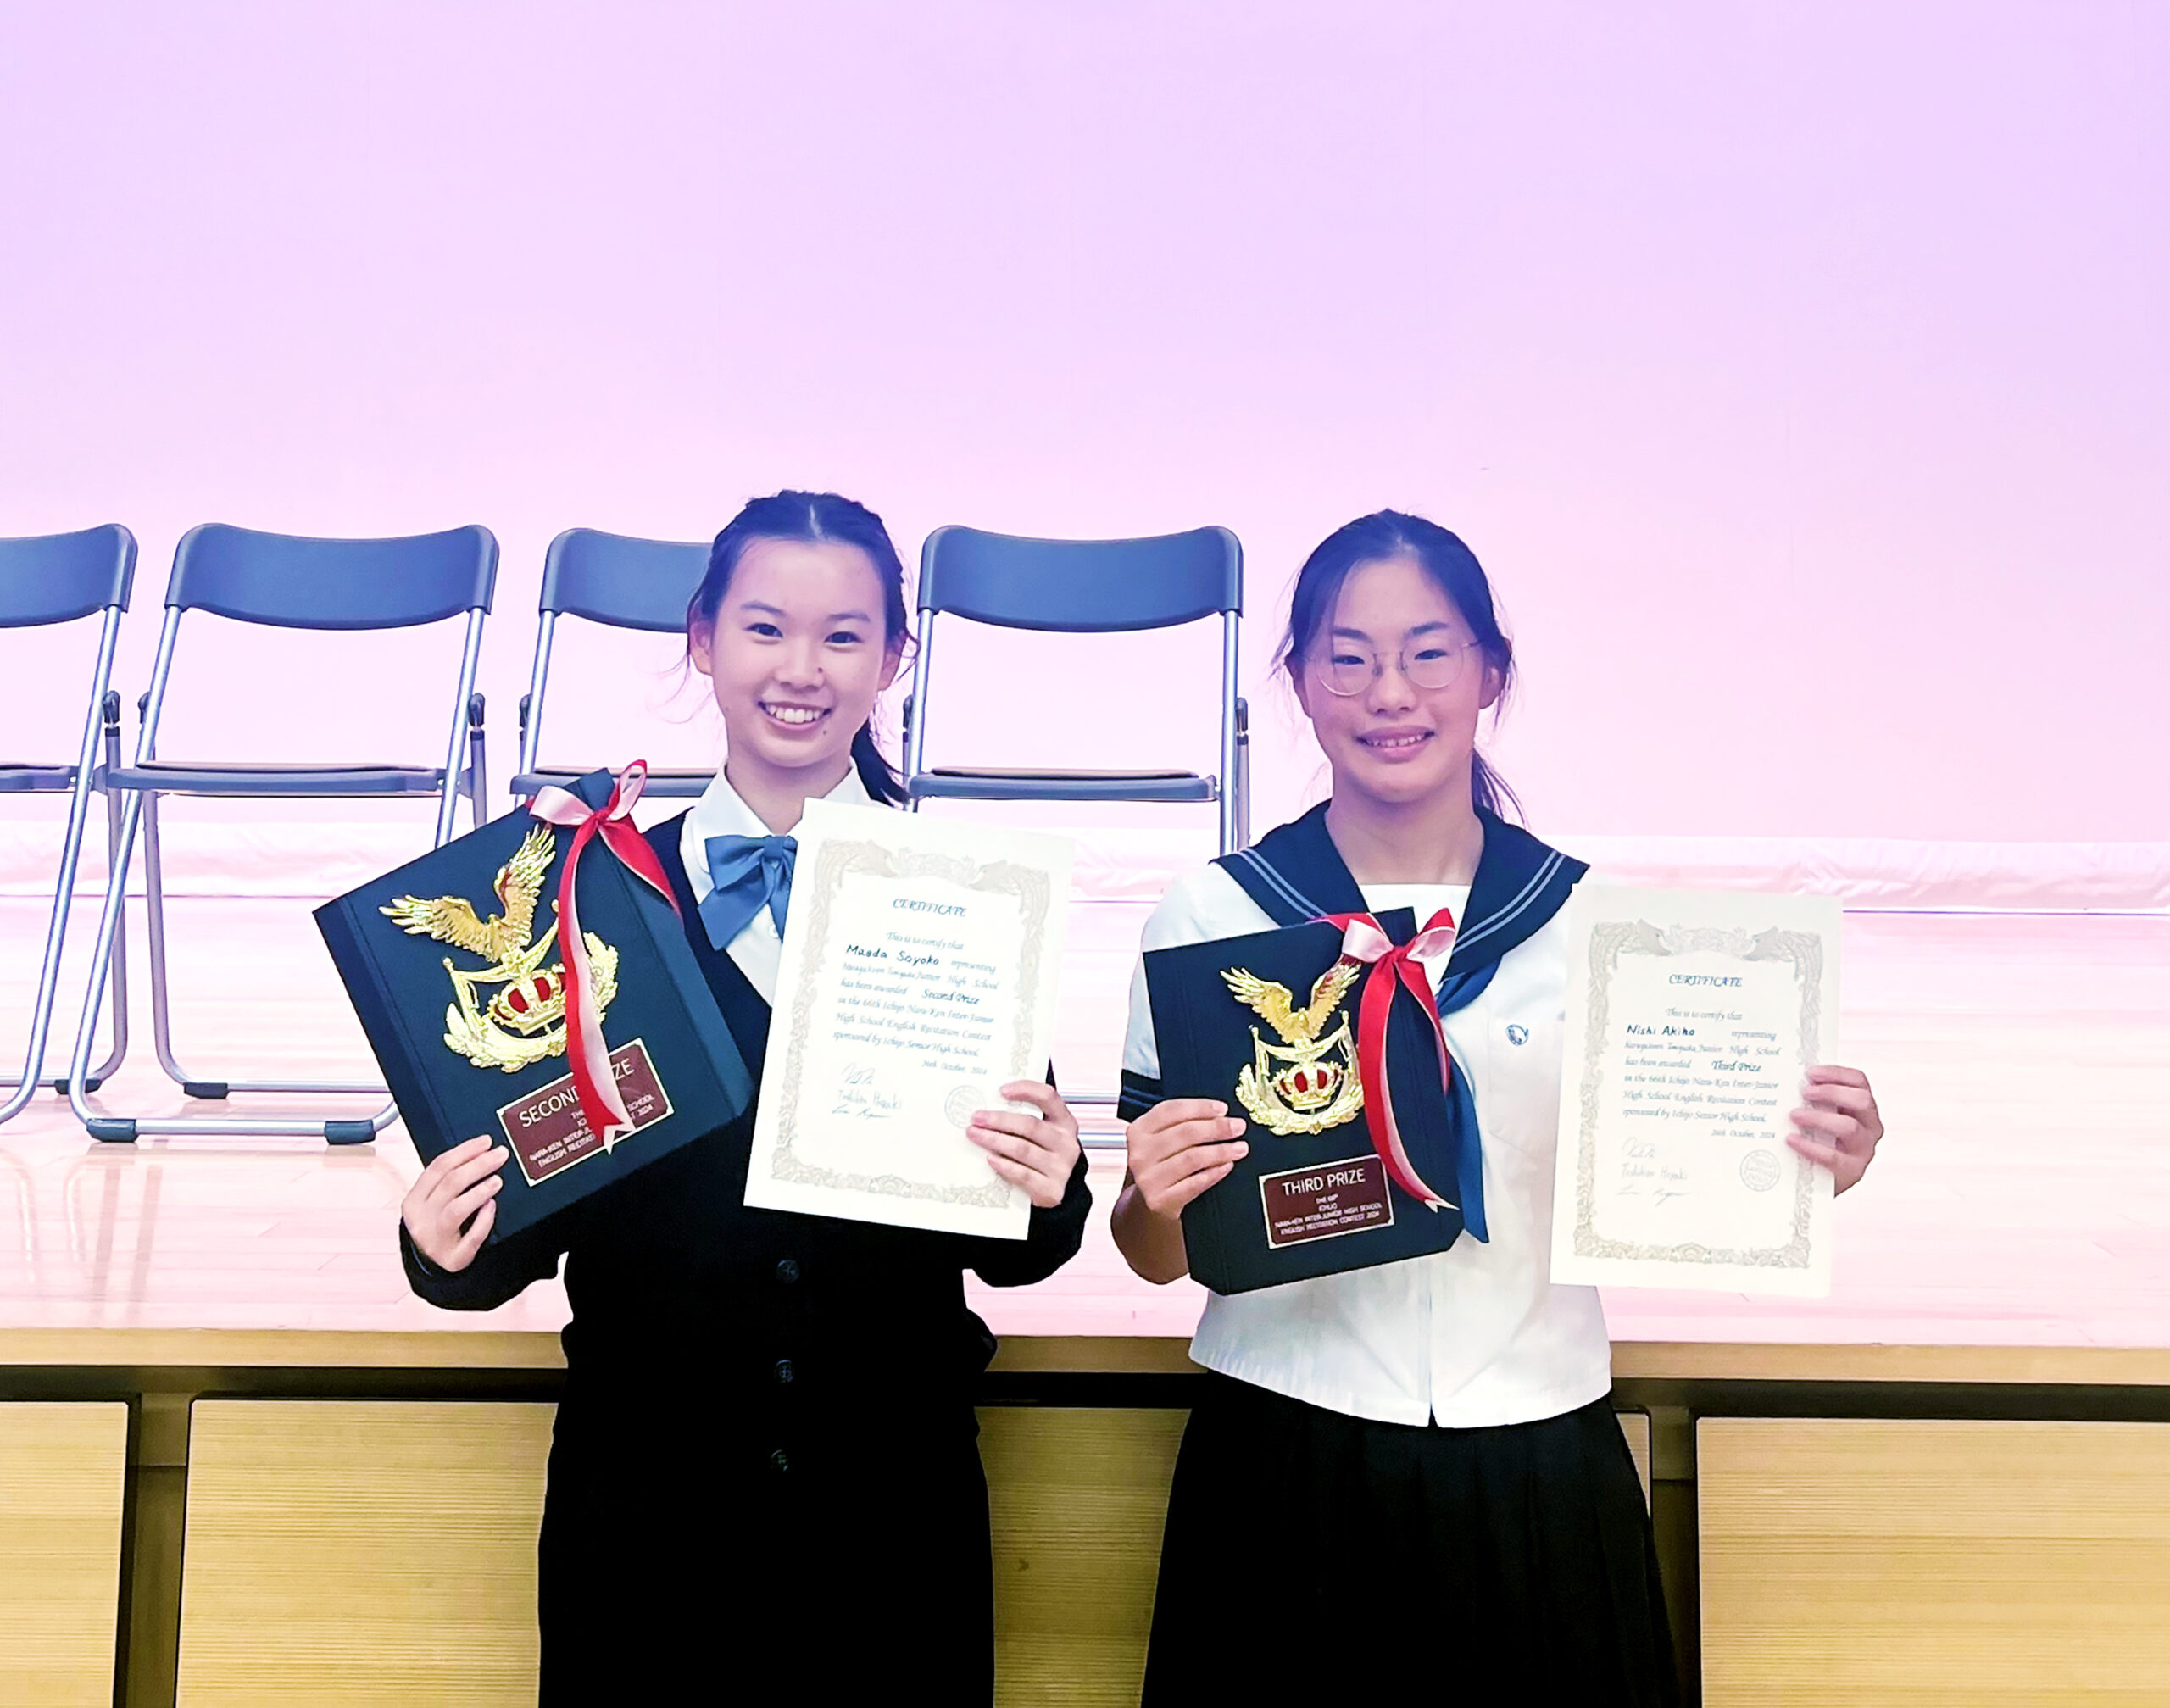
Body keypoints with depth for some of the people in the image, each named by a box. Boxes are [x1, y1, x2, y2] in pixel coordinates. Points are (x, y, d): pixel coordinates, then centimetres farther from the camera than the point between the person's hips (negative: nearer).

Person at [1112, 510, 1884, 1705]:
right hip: (1288, 1469, -1)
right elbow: (1159, 1257, 2)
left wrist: (1804, 1161, -12)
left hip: (1538, 1473, 1)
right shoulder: (1208, 919, -2)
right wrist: (1153, 1200, -19)